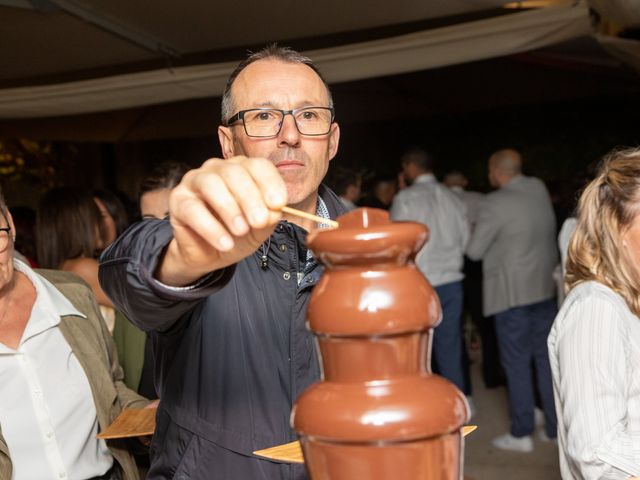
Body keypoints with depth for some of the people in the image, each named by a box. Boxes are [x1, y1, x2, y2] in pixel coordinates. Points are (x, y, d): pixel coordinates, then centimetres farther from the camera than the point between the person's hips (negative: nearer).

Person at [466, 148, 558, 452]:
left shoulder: (495, 203, -15)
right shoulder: (539, 190, 5)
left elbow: (474, 251, -11)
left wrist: (474, 234, 8)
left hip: (513, 292, -6)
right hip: (544, 287, 7)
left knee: (516, 363, 2)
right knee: (546, 358, 14)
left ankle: (521, 434, 8)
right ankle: (555, 426, 21)